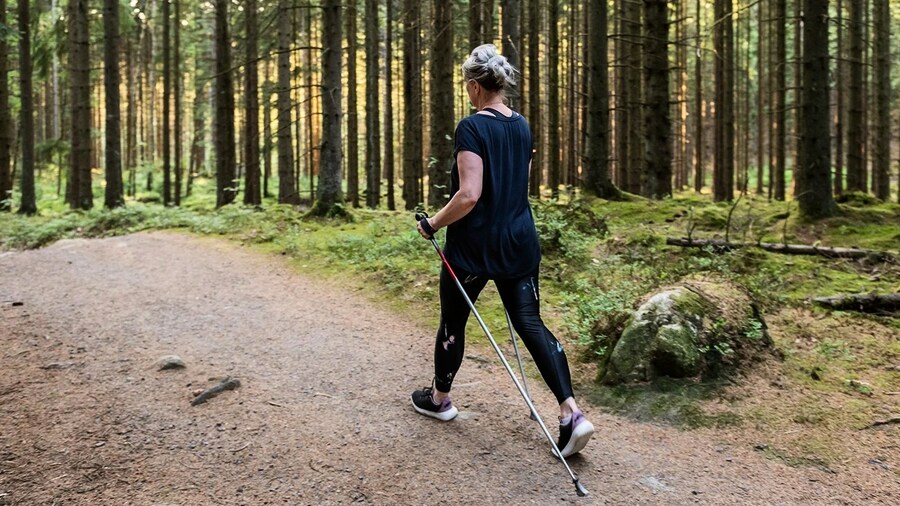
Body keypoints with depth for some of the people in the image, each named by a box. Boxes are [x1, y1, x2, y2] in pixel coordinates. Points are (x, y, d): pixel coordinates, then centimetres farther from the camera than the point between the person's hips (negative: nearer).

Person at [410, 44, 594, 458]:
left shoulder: (471, 128, -15)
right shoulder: (522, 126, 8)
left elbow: (469, 195, -23)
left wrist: (433, 224, -10)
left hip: (473, 245, -6)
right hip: (519, 243, 6)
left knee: (452, 321, 14)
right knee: (531, 323, 5)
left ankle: (439, 398, 34)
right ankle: (571, 413, -4)